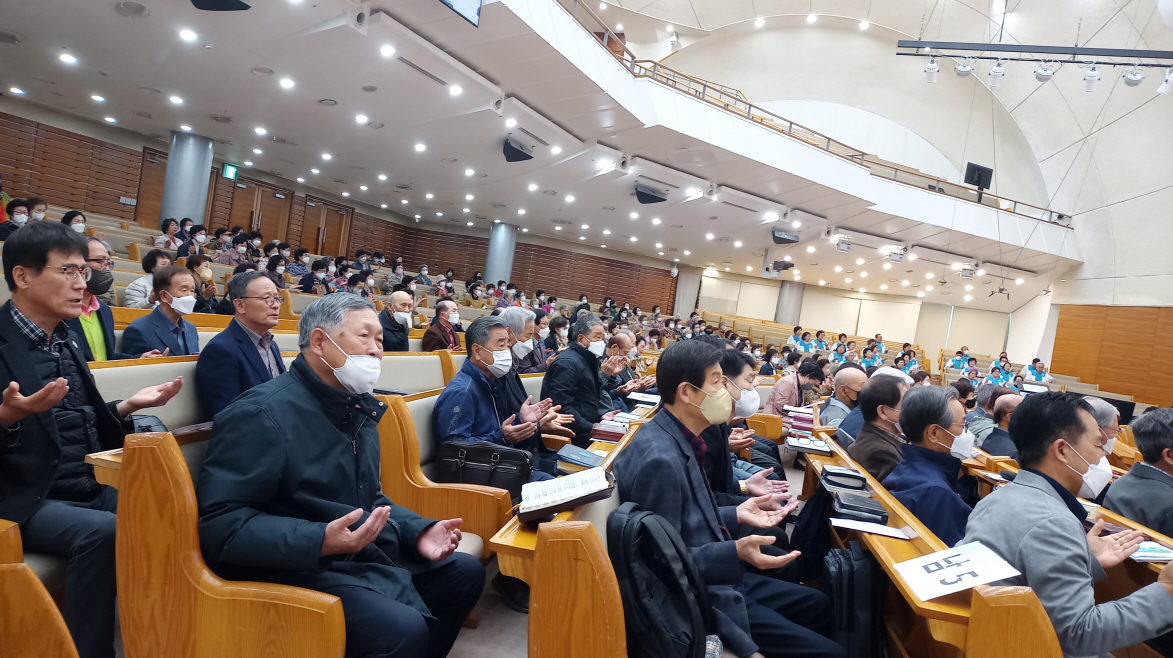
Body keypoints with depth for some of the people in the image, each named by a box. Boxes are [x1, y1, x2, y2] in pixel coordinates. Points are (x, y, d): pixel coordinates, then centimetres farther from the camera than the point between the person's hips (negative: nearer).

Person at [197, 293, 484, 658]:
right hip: (300, 568, -9)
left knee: (466, 572, 13)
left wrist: (418, 531, 1)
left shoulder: (359, 408, 10)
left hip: (368, 555, 9)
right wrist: (320, 541, -33)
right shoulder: (262, 412, -18)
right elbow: (220, 523, -22)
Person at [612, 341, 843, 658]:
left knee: (818, 604, 23)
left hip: (714, 579, 10)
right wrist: (735, 552, -31)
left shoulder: (678, 438, 1)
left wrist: (735, 514, 4)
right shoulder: (660, 459, -29)